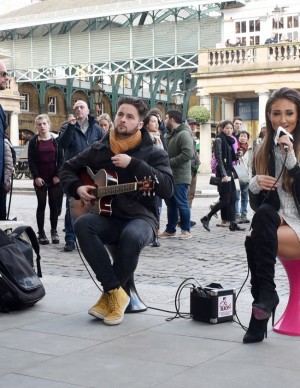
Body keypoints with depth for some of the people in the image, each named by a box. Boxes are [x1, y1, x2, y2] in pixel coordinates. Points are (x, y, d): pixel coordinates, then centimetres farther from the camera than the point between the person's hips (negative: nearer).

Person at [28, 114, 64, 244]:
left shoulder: (55, 140, 4)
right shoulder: (33, 141, 3)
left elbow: (60, 159, 1)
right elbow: (31, 161, -1)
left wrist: (58, 175, -8)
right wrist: (36, 177, -11)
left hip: (55, 178, 1)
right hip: (40, 178, 0)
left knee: (54, 205, 2)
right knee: (41, 205, 2)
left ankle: (54, 231, 12)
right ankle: (41, 232, 6)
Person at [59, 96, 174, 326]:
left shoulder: (153, 153, -1)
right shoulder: (99, 149, 9)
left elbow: (168, 189, -17)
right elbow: (68, 168, 21)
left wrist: (133, 164, -21)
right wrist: (78, 188, -1)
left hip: (141, 218, -3)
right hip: (107, 217, 3)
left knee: (132, 236, -39)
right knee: (83, 225, -31)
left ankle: (109, 296, -13)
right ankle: (116, 292, -24)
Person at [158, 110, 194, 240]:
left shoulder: (184, 134, -14)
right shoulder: (172, 134, 18)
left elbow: (187, 154, -25)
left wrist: (168, 162, -21)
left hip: (180, 177, -10)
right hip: (170, 175, 10)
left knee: (182, 204, -2)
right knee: (170, 203, 13)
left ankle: (186, 230, 7)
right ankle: (170, 229, 21)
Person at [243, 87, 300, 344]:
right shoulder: (264, 152, 9)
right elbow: (256, 205, 9)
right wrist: (254, 186, -13)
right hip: (277, 222, 4)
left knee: (254, 241, -29)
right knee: (264, 214, -30)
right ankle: (265, 296, -26)